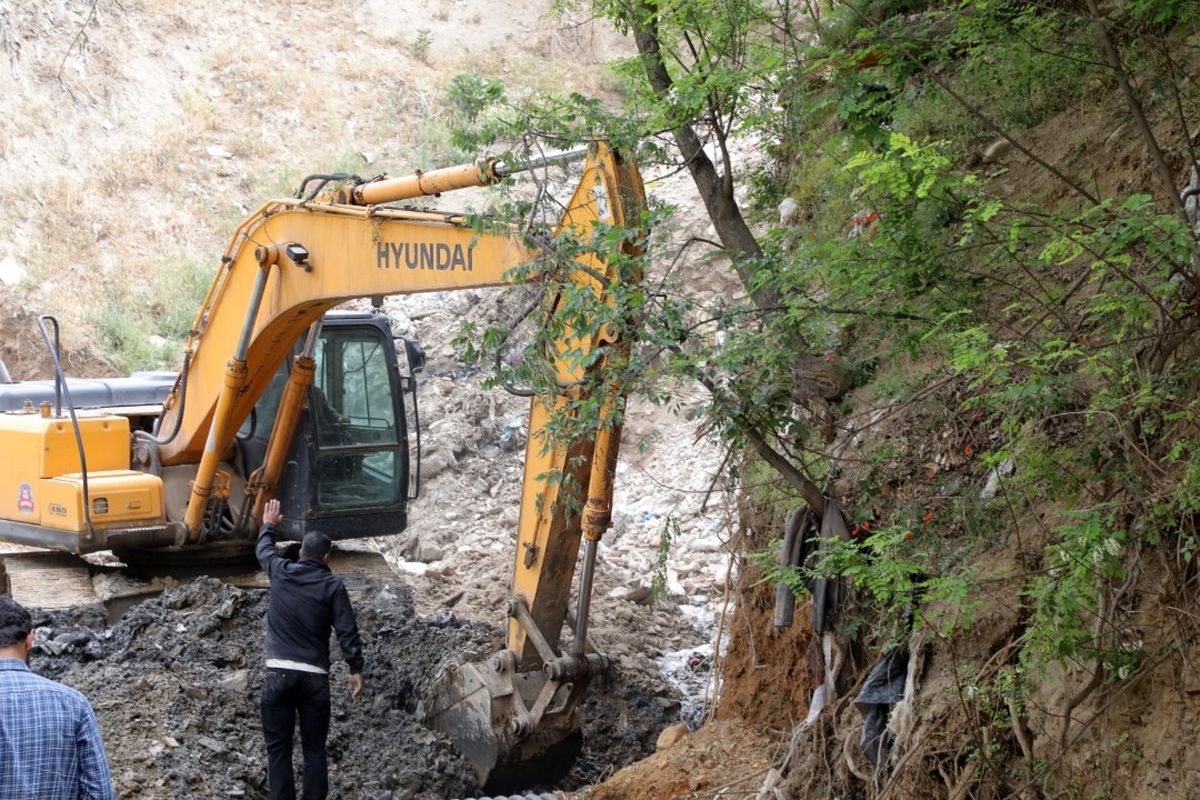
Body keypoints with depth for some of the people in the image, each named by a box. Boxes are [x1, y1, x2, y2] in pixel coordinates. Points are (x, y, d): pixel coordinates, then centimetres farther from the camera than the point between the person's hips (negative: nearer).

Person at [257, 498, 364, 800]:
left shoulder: (281, 572, 6)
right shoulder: (333, 586, 1)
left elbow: (263, 549, 28)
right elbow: (347, 630, -4)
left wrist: (269, 525, 46)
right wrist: (356, 669, 0)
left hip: (278, 672, 1)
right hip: (315, 676, -1)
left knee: (278, 748, 3)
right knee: (314, 748, 7)